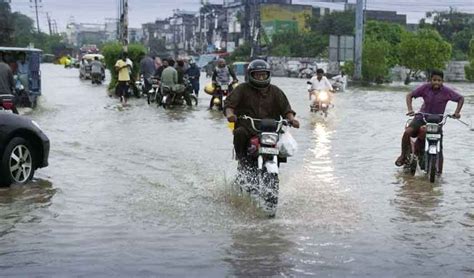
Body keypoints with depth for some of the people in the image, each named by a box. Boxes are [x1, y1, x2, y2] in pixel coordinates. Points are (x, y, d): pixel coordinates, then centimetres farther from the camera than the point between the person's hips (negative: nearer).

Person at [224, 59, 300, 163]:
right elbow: (229, 102, -1)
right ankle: (241, 156, -10)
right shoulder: (242, 88, 9)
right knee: (240, 133, -33)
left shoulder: (275, 91, 16)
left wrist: (291, 119, -12)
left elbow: (285, 108, 9)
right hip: (247, 126, -2)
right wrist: (229, 114, -24)